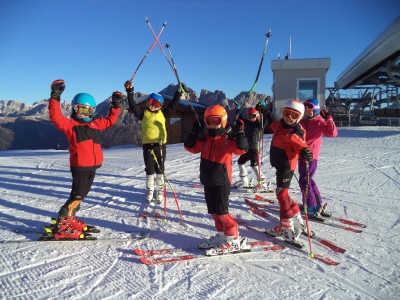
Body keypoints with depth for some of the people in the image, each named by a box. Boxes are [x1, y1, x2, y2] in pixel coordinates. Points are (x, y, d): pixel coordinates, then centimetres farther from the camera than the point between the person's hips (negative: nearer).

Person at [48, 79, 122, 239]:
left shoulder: (96, 124, 15)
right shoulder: (70, 124, -3)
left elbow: (110, 120, 24)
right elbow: (55, 117, -18)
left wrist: (116, 105, 19)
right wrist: (55, 97, -24)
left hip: (93, 166, 7)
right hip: (79, 166, -7)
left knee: (81, 195, 16)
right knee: (77, 196, -7)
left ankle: (69, 219, 31)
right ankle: (62, 226, 4)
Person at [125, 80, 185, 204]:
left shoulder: (163, 113, 10)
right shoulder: (143, 113, 5)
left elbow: (173, 105, 14)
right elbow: (132, 105, -3)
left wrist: (179, 92, 12)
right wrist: (130, 92, -11)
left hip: (161, 144, 2)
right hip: (148, 145, -2)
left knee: (160, 169, 9)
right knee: (149, 169, 7)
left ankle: (160, 192, 19)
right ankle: (149, 192, 19)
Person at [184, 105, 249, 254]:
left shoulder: (228, 138, -10)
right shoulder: (205, 138, 8)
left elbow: (242, 149, -22)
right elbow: (190, 147, 7)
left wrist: (239, 133, -29)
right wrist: (194, 132, -3)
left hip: (222, 181, -7)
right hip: (208, 181, 7)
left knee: (222, 211, -4)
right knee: (213, 211, 14)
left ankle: (234, 240, 9)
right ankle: (222, 235, 29)